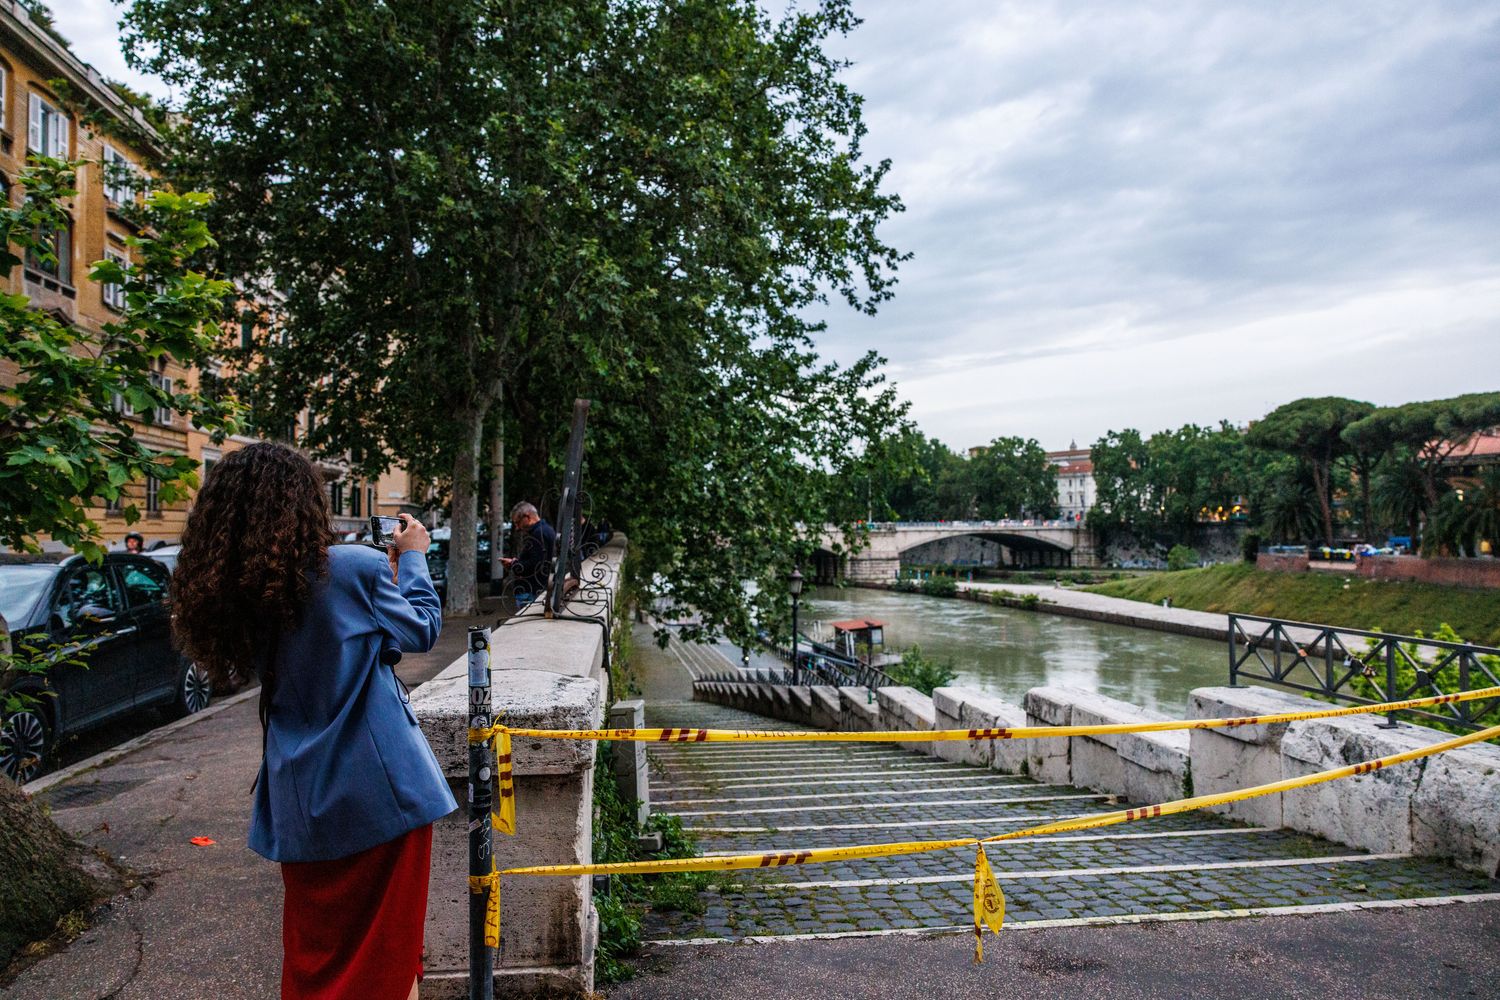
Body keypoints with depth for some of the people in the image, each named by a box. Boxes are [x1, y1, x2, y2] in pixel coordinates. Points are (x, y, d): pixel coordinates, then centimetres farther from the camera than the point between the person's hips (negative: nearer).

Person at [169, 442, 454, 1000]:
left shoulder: (234, 592, 0)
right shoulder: (357, 568, -17)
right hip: (379, 787, -5)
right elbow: (422, 631, 0)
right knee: (385, 948, 12)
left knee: (317, 949, 22)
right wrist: (412, 559, 11)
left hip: (301, 801, 5)